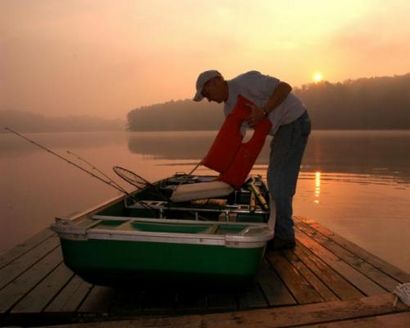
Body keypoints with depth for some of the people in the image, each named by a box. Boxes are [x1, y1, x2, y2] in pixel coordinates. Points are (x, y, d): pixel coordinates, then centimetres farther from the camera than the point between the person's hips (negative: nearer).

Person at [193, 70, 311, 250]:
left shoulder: (246, 81, -20)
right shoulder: (229, 107, 7)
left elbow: (285, 87, -24)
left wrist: (263, 111, -32)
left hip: (295, 121, -10)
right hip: (284, 127, 10)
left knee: (280, 179, -11)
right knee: (275, 179, 12)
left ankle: (284, 237, -3)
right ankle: (279, 231, 22)